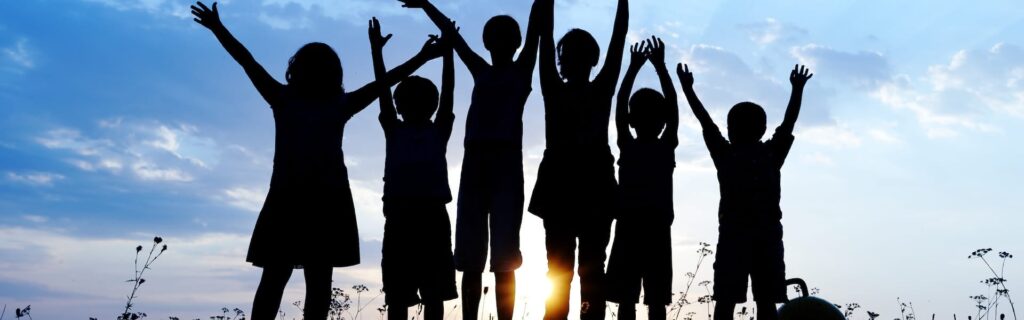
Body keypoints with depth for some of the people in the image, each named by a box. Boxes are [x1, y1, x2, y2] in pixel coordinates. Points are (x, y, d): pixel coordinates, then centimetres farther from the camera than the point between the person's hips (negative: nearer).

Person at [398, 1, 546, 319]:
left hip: (507, 161, -4)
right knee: (470, 259, 1)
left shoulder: (522, 70, 14)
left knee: (504, 259, -6)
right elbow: (453, 36, 31)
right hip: (475, 161, 4)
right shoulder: (481, 72, 23)